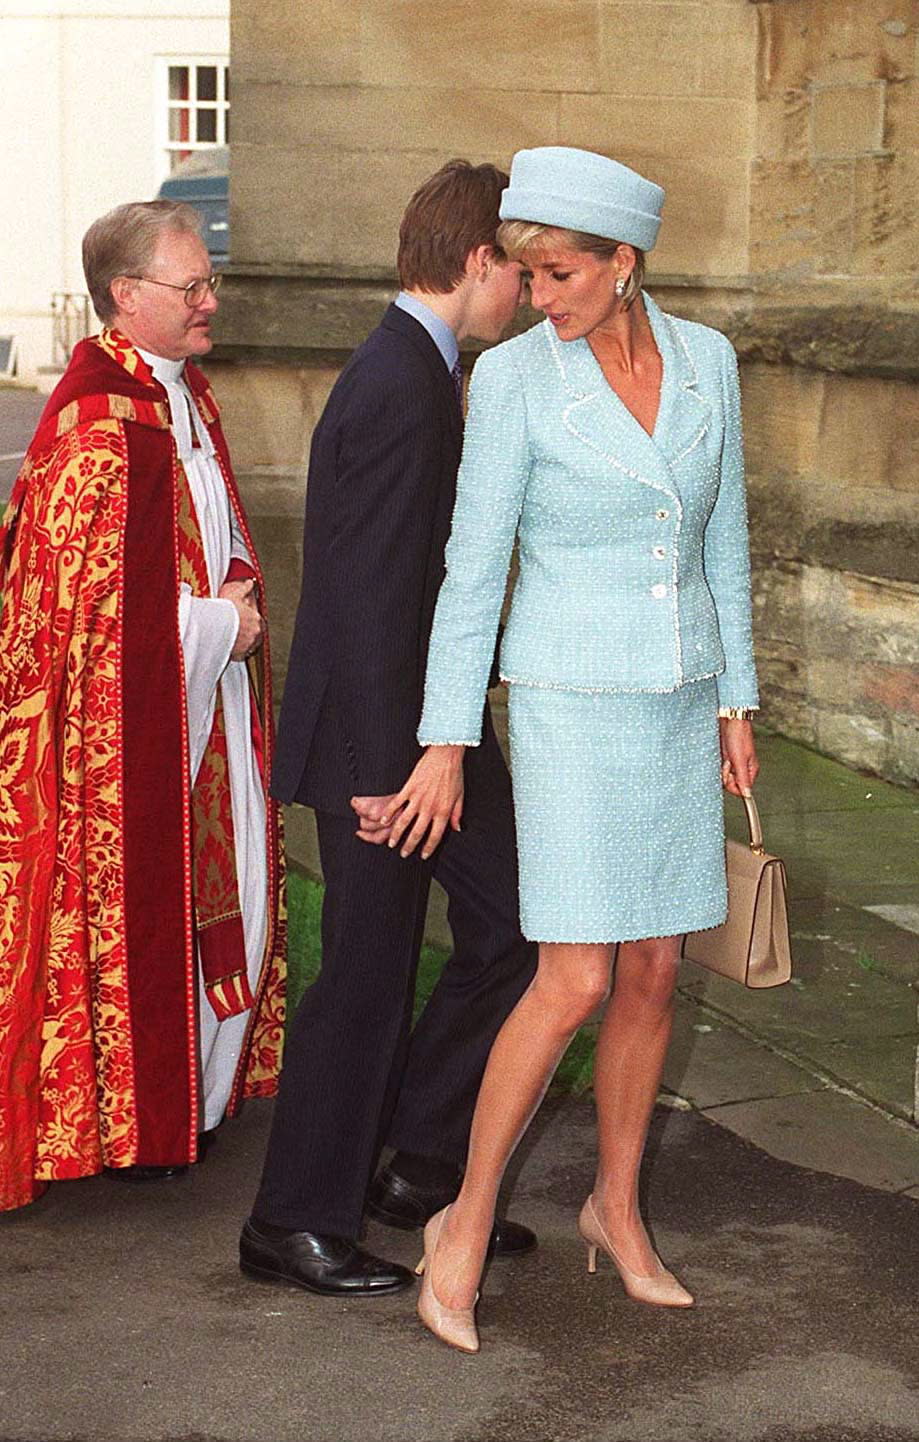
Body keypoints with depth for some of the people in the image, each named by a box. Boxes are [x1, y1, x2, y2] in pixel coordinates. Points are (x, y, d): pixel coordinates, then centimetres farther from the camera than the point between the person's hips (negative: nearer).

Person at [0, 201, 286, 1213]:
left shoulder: (185, 398, 12)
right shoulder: (96, 420, -18)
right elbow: (89, 598, -21)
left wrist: (236, 590, 3)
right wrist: (218, 622, -14)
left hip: (206, 707, 9)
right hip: (122, 719, -9)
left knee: (218, 893, 13)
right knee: (129, 908, 1)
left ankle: (193, 1091, 27)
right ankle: (121, 1120, 15)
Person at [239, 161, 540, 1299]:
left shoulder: (412, 371, 11)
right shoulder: (402, 390, -21)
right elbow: (370, 595, -24)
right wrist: (379, 771, -22)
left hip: (435, 723, 10)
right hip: (378, 734, -10)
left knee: (505, 924, 14)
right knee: (368, 976, 1)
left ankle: (422, 1164, 25)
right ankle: (297, 1224, 16)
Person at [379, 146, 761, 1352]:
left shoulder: (706, 360, 1)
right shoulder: (514, 375, -11)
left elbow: (721, 540, 10)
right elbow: (474, 564, -9)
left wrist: (736, 702, 10)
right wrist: (445, 744, -9)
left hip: (678, 697, 5)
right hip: (569, 699, -4)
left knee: (655, 971, 9)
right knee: (576, 982, -10)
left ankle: (617, 1208, 26)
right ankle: (467, 1220, 6)